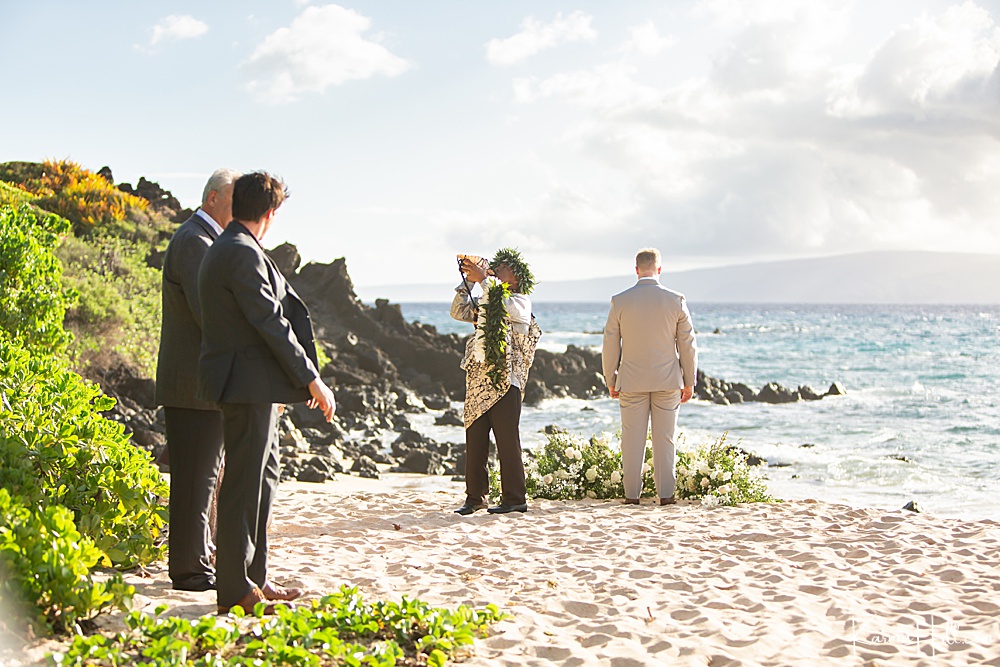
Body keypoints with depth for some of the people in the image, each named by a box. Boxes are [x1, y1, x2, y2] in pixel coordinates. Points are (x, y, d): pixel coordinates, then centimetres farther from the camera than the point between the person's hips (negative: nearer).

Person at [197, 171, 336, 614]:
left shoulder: (226, 248, 17)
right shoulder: (243, 254, -16)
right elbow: (271, 324, -19)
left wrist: (305, 377, 24)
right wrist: (311, 380, -14)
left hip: (253, 386, 11)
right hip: (248, 384, -11)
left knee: (263, 477, 17)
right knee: (244, 483, -5)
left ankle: (255, 577, 25)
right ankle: (235, 591, 1)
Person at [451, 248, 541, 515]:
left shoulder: (521, 301, 3)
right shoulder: (486, 303, 23)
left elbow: (506, 308, -17)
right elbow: (459, 312, 17)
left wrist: (484, 279, -18)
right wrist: (467, 281, 7)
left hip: (505, 380, -6)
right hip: (477, 378, 6)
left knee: (507, 441, -5)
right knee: (474, 439, 5)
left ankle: (514, 498, 0)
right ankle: (475, 497, 11)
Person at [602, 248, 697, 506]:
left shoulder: (620, 301, -3)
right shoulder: (676, 301, -3)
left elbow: (610, 346, 1)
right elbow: (687, 345, 1)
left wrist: (610, 381, 11)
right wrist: (689, 381, 9)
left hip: (631, 382, 0)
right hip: (668, 381, 0)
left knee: (632, 439, 6)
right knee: (664, 439, 6)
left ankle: (631, 494, 8)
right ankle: (665, 494, 9)